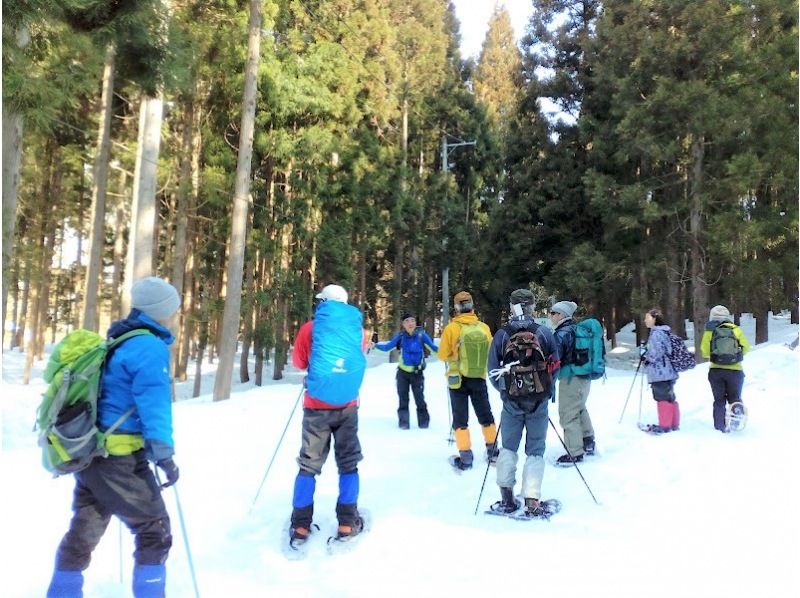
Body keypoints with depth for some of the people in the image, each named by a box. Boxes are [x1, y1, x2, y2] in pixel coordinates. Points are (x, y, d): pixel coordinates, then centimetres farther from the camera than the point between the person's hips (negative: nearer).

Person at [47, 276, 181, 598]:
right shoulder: (151, 348, -15)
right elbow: (153, 406, -22)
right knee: (154, 532, 4)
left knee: (83, 532, 19)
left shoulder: (116, 342, 13)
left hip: (88, 452, 9)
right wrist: (164, 455, -21)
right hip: (119, 458, -9)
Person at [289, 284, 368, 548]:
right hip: (347, 406, 1)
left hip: (317, 405, -1)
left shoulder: (310, 328, -2)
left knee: (309, 464, 9)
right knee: (348, 463, 12)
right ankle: (347, 524, 13)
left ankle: (300, 526, 10)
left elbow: (298, 362, 8)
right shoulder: (358, 330, 4)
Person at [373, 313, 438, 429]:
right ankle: (403, 423, 16)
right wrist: (374, 345, -14)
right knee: (403, 399, 7)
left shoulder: (421, 335, -10)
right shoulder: (400, 336, -7)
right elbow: (387, 347, -3)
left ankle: (424, 422, 13)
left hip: (417, 373, -1)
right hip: (403, 372, 1)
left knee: (419, 399, -1)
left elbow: (433, 347, -8)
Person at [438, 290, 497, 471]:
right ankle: (492, 451, 28)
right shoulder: (484, 327, -6)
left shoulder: (451, 328, -15)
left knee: (460, 418, 7)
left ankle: (465, 457, 6)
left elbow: (443, 355, -8)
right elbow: (490, 352, 6)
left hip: (458, 379, -3)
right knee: (485, 415, 19)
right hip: (480, 378, 3)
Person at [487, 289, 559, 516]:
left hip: (511, 401, 1)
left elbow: (493, 371, 0)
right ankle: (532, 501, 4)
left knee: (508, 448, 17)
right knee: (535, 451, 9)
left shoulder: (501, 335, -4)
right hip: (539, 401, 0)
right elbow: (555, 365, 2)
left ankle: (507, 498, 15)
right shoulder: (545, 333, -5)